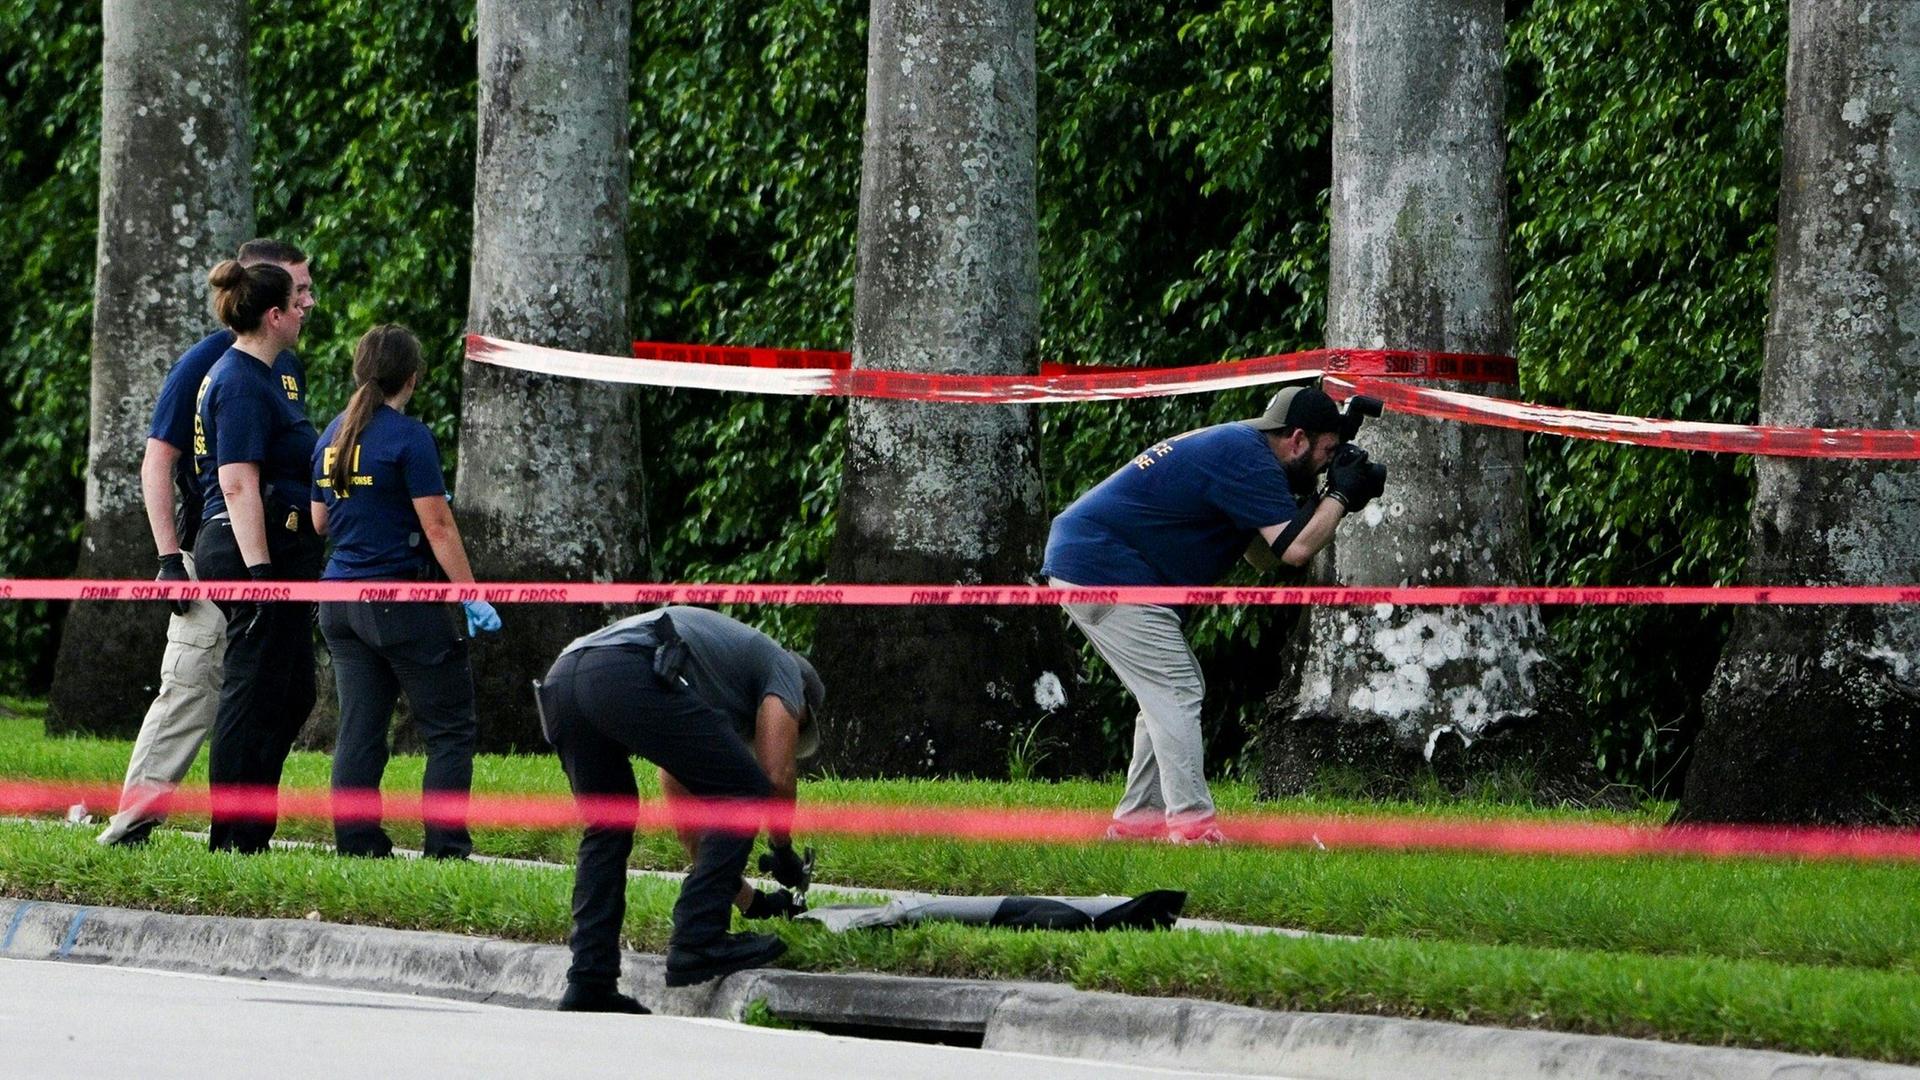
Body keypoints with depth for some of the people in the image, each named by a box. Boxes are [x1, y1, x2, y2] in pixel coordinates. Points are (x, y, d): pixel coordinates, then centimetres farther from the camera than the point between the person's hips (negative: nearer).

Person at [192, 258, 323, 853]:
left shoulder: (255, 377, 18)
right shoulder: (242, 383, -14)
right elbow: (238, 483, -22)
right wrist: (259, 571, -27)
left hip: (271, 554, 11)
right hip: (258, 548, -11)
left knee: (292, 694, 14)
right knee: (254, 694, -8)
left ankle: (250, 831, 18)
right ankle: (234, 838, -5)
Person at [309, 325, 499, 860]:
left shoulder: (333, 435, 9)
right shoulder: (408, 436, -12)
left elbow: (319, 521, 17)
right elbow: (437, 526, -15)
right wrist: (472, 597, -12)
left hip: (340, 601, 7)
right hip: (401, 601, -7)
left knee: (359, 729, 9)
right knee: (451, 730, 0)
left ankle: (356, 841, 6)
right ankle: (445, 847, -6)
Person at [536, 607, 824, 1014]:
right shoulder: (785, 670, 25)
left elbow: (680, 797, 43)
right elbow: (777, 776, 11)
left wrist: (749, 898, 45)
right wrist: (784, 854, 28)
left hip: (559, 681, 8)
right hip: (630, 676, -8)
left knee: (607, 828, 24)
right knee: (743, 794, 5)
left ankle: (589, 981, 15)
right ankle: (698, 942, 1)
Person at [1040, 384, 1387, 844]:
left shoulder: (1232, 444, 17)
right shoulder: (1248, 459, -15)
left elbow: (1262, 554, 18)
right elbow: (1295, 548, -22)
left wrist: (1318, 499, 7)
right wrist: (1340, 496, -7)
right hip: (1104, 569, -11)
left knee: (1170, 693, 16)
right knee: (1176, 693, -12)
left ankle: (1138, 816, 17)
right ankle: (1191, 824, -16)